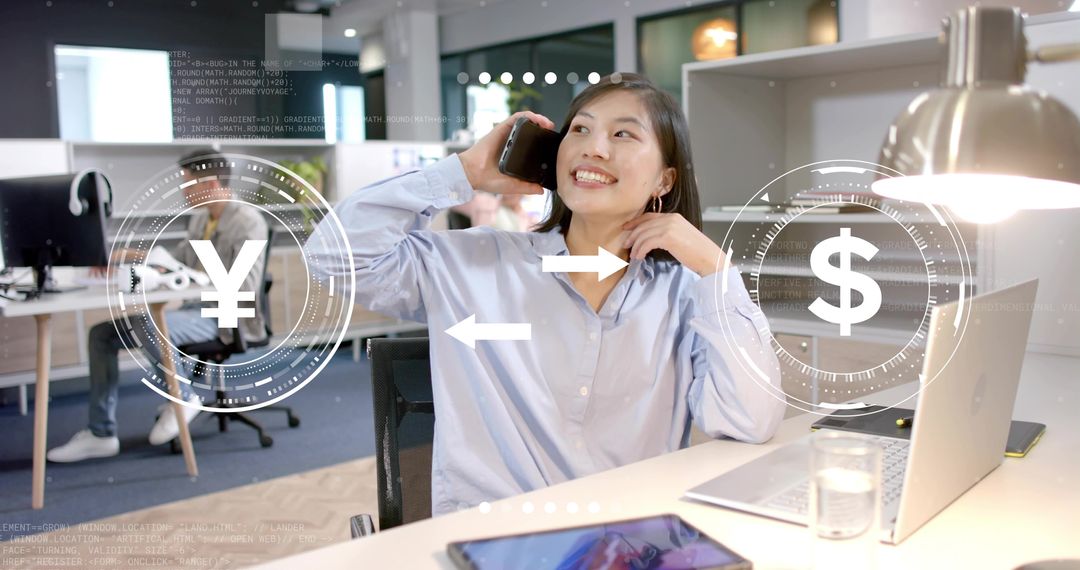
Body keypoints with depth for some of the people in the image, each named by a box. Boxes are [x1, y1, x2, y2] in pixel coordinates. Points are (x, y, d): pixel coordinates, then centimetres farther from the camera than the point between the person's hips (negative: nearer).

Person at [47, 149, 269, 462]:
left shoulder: (248, 221, -13)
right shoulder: (200, 218, 14)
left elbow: (246, 285, -22)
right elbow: (178, 259, 24)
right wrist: (128, 256, 12)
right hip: (196, 307, 9)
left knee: (149, 325, -34)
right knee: (102, 333, -1)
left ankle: (183, 398, -8)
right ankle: (101, 434, 2)